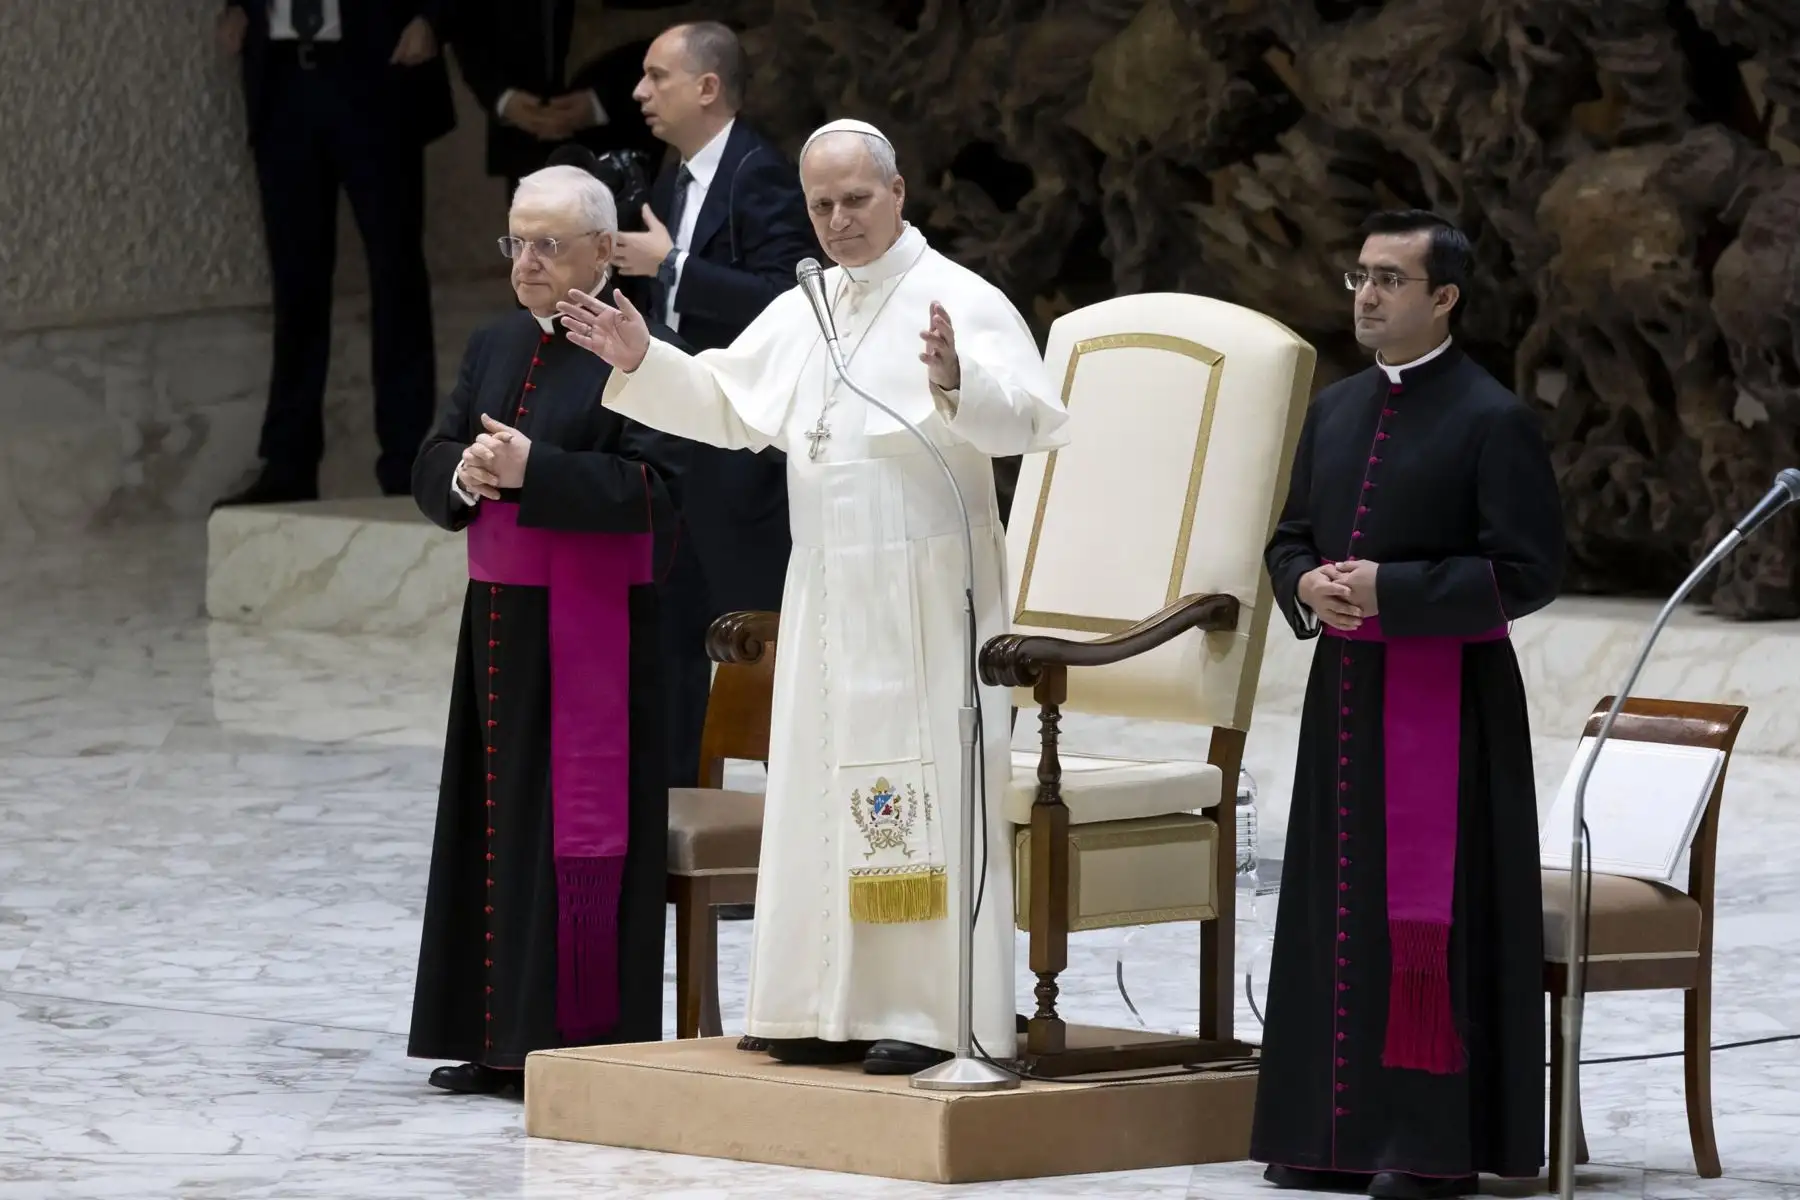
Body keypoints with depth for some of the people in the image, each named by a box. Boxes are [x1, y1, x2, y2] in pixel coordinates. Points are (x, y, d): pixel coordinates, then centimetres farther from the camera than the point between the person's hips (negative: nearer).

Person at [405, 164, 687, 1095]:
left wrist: (533, 471, -22)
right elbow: (430, 468, 12)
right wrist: (466, 474, -11)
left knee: (578, 823, -5)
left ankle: (582, 1040, 0)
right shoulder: (495, 347, 13)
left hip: (591, 630, -7)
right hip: (500, 620, 8)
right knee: (500, 817, 9)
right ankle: (501, 1037, 15)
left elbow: (653, 491, -17)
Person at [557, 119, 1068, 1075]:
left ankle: (936, 1012, -5)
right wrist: (643, 363, 10)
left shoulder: (958, 302, -10)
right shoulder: (801, 313, 14)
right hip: (827, 593, 8)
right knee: (823, 792, 9)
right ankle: (842, 1005, 14)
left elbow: (1029, 419, -22)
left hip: (926, 593, -8)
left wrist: (955, 384, -40)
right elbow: (726, 404, 24)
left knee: (922, 796, -7)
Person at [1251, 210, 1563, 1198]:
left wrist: (1390, 590, -18)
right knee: (1337, 910, 7)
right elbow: (1290, 537, 20)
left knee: (1432, 920, -7)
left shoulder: (1492, 421, -9)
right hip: (1345, 693, 7)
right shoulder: (1335, 411, 13)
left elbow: (1530, 569, -13)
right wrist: (1307, 586, -4)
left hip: (1449, 697, -7)